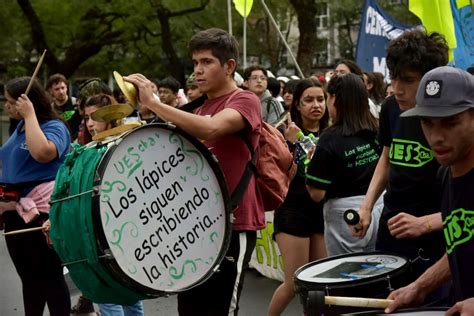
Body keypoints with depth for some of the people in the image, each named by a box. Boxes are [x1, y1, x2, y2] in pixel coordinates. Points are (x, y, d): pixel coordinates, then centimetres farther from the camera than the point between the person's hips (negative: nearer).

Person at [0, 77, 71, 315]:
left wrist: (30, 115, -23)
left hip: (39, 212, -8)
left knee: (50, 276, -2)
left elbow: (42, 153, -33)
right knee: (28, 276, 17)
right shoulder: (20, 127, 13)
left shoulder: (54, 127, -12)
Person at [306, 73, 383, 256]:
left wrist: (309, 164, 1)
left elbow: (316, 194, -15)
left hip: (345, 215, -5)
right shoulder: (377, 131, -1)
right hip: (380, 209, 5)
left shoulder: (331, 138, -14)